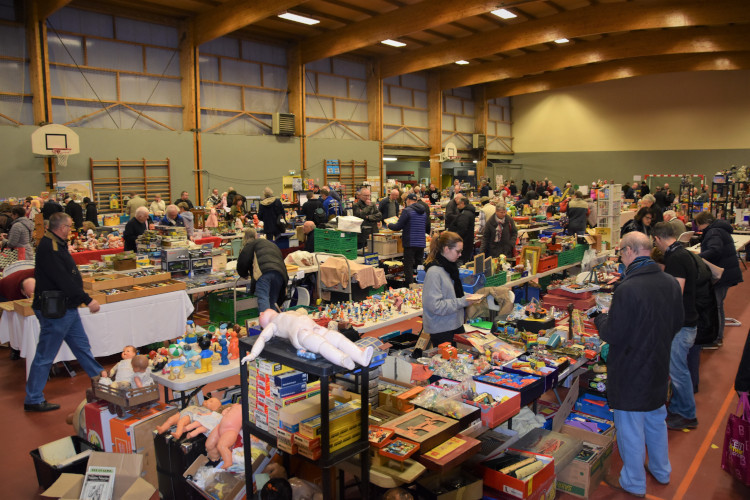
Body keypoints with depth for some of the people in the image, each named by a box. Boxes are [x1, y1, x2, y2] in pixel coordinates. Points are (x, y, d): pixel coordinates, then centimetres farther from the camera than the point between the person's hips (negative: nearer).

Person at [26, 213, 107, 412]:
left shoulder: (57, 244, 11)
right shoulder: (48, 247, -21)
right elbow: (63, 279, -25)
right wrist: (87, 300, -22)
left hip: (67, 307, 10)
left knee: (81, 345, 20)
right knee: (45, 356, 2)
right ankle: (33, 400, 13)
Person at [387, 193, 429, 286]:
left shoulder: (407, 211, -9)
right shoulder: (424, 212, 12)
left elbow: (398, 227, -10)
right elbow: (428, 229, 20)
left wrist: (389, 225, 8)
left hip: (410, 243, -6)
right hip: (421, 243, 6)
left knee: (408, 266, -2)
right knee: (419, 265, 12)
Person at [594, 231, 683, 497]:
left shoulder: (627, 289, -28)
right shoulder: (671, 283, -3)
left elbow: (613, 335, -22)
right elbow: (677, 323, 10)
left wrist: (600, 319, -2)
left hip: (630, 371, -7)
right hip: (659, 366, 8)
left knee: (630, 427, 9)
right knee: (656, 419, 25)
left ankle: (634, 483, 25)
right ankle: (661, 471, 44)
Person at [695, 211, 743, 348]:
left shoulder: (714, 232, -17)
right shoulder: (720, 230, 16)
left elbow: (714, 251, -33)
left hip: (722, 275, -11)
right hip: (727, 273, 11)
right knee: (718, 306, 19)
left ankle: (715, 339, 1)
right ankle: (719, 336, 28)